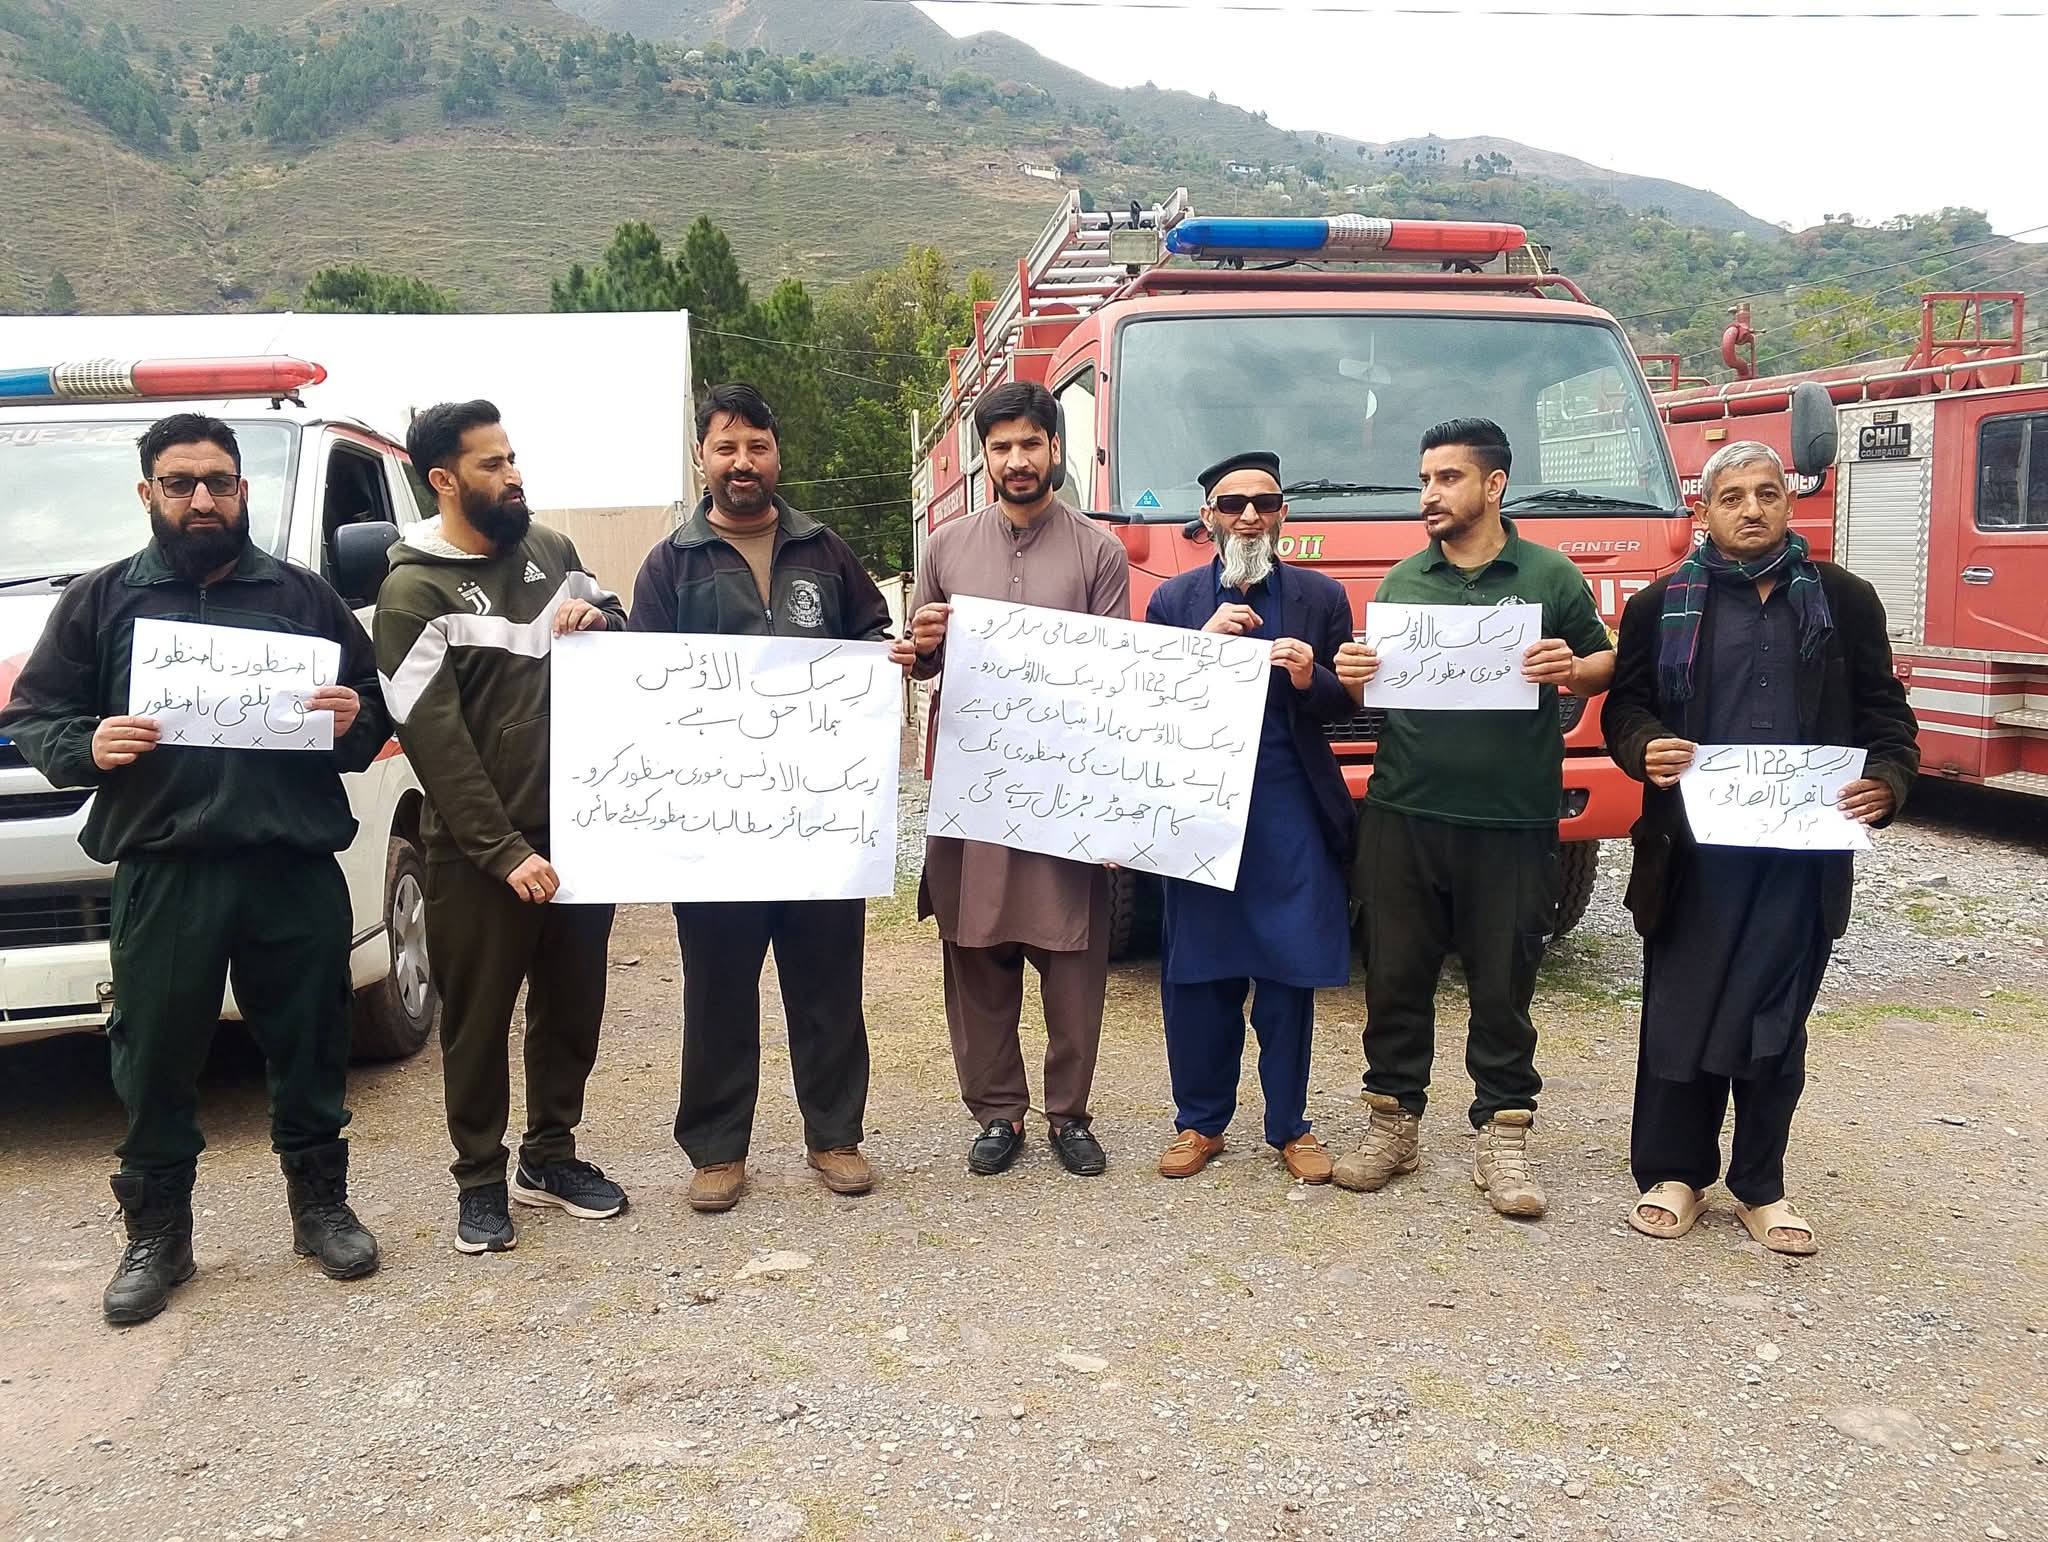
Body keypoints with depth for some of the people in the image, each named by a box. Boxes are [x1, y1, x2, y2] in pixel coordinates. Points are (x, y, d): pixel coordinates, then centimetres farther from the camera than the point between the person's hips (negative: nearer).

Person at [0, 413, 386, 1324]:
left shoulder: (304, 597, 11)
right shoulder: (101, 600, 9)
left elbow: (374, 720, 14)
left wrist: (353, 722, -9)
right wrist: (87, 746, -13)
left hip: (298, 870, 1)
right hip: (162, 876, 0)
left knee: (309, 1050, 9)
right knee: (155, 1062, 6)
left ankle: (321, 1207, 26)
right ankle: (156, 1237, 20)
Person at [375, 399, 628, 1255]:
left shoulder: (549, 549, 7)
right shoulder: (414, 589, -10)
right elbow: (435, 739, -15)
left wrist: (600, 620, -5)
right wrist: (505, 850, -19)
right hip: (479, 850, -5)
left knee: (572, 1006, 15)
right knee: (478, 1020, 6)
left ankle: (550, 1155, 32)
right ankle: (481, 1180, 22)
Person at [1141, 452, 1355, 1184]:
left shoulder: (1322, 596, 8)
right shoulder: (1173, 599, 8)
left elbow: (1347, 702, 5)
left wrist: (1310, 679, -15)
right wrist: (1203, 644, -13)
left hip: (1293, 819, 0)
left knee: (1291, 977, 5)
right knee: (1196, 978, 4)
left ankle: (1289, 1126, 18)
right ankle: (1199, 1122, 18)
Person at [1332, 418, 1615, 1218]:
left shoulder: (1550, 575, 3)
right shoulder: (1402, 580, 11)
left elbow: (1606, 664, 8)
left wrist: (1573, 670, -14)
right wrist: (1352, 677, -8)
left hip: (1512, 821, -2)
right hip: (1402, 815, 3)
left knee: (1503, 986, 6)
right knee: (1395, 977, 8)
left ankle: (1503, 1135, 17)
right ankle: (1392, 1122, 21)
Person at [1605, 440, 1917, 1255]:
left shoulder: (1844, 600, 8)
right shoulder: (1662, 605, 6)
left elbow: (1885, 711, 9)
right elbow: (1624, 706, 6)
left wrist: (1886, 781, -11)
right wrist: (1644, 748, -17)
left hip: (1802, 855, 1)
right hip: (1691, 850, 0)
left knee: (1776, 1024, 9)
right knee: (1679, 1017, 5)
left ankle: (1761, 1187, 23)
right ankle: (1674, 1172, 20)